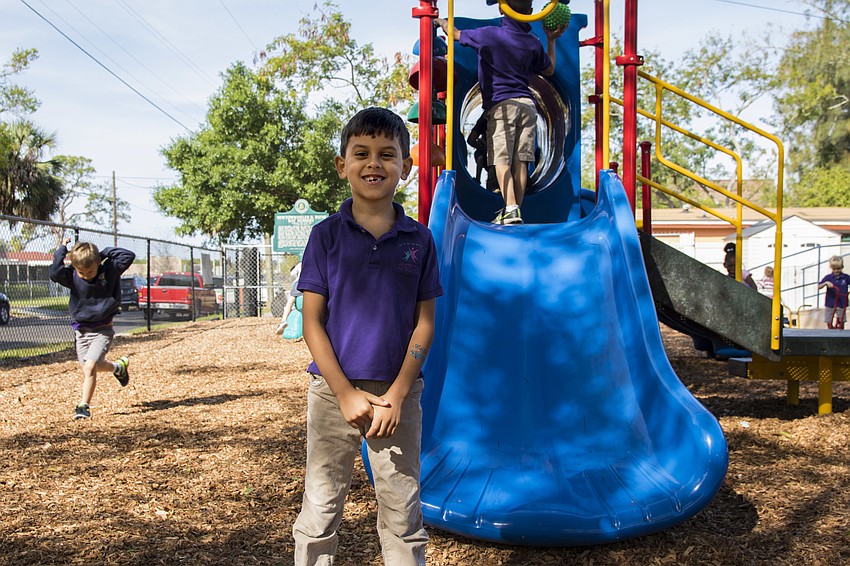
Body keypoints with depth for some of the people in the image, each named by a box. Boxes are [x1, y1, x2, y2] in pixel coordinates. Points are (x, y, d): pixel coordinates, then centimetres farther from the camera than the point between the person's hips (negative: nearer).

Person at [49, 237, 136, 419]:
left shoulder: (109, 270, -10)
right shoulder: (72, 277, -9)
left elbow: (129, 256, -16)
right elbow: (55, 273, -27)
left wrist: (105, 252, -14)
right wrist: (62, 249, -19)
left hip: (103, 330, -3)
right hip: (81, 330, 3)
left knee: (90, 366, -15)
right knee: (94, 366, 9)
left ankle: (84, 405, -4)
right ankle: (119, 367, 40)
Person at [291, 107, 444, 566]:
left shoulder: (419, 240, 2)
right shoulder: (327, 235, -1)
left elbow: (424, 322, 2)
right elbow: (312, 321, -3)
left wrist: (396, 395, -8)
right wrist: (346, 393, -10)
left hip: (398, 392, 1)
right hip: (334, 388, -1)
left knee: (402, 512, 9)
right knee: (319, 510, 8)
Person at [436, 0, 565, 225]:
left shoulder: (488, 35, -3)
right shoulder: (533, 42, 9)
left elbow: (456, 34, 13)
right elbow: (549, 69, 26)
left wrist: (442, 22, 34)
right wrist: (551, 40, 35)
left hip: (501, 104, -4)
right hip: (527, 104, 4)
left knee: (502, 160, -8)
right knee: (520, 161, 3)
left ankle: (511, 209, -21)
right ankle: (517, 209, 5)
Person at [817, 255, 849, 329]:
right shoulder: (828, 277, -3)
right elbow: (819, 287, -4)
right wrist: (826, 283, -22)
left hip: (841, 304, -1)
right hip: (830, 303, 1)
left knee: (841, 322, 6)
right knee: (829, 322, 7)